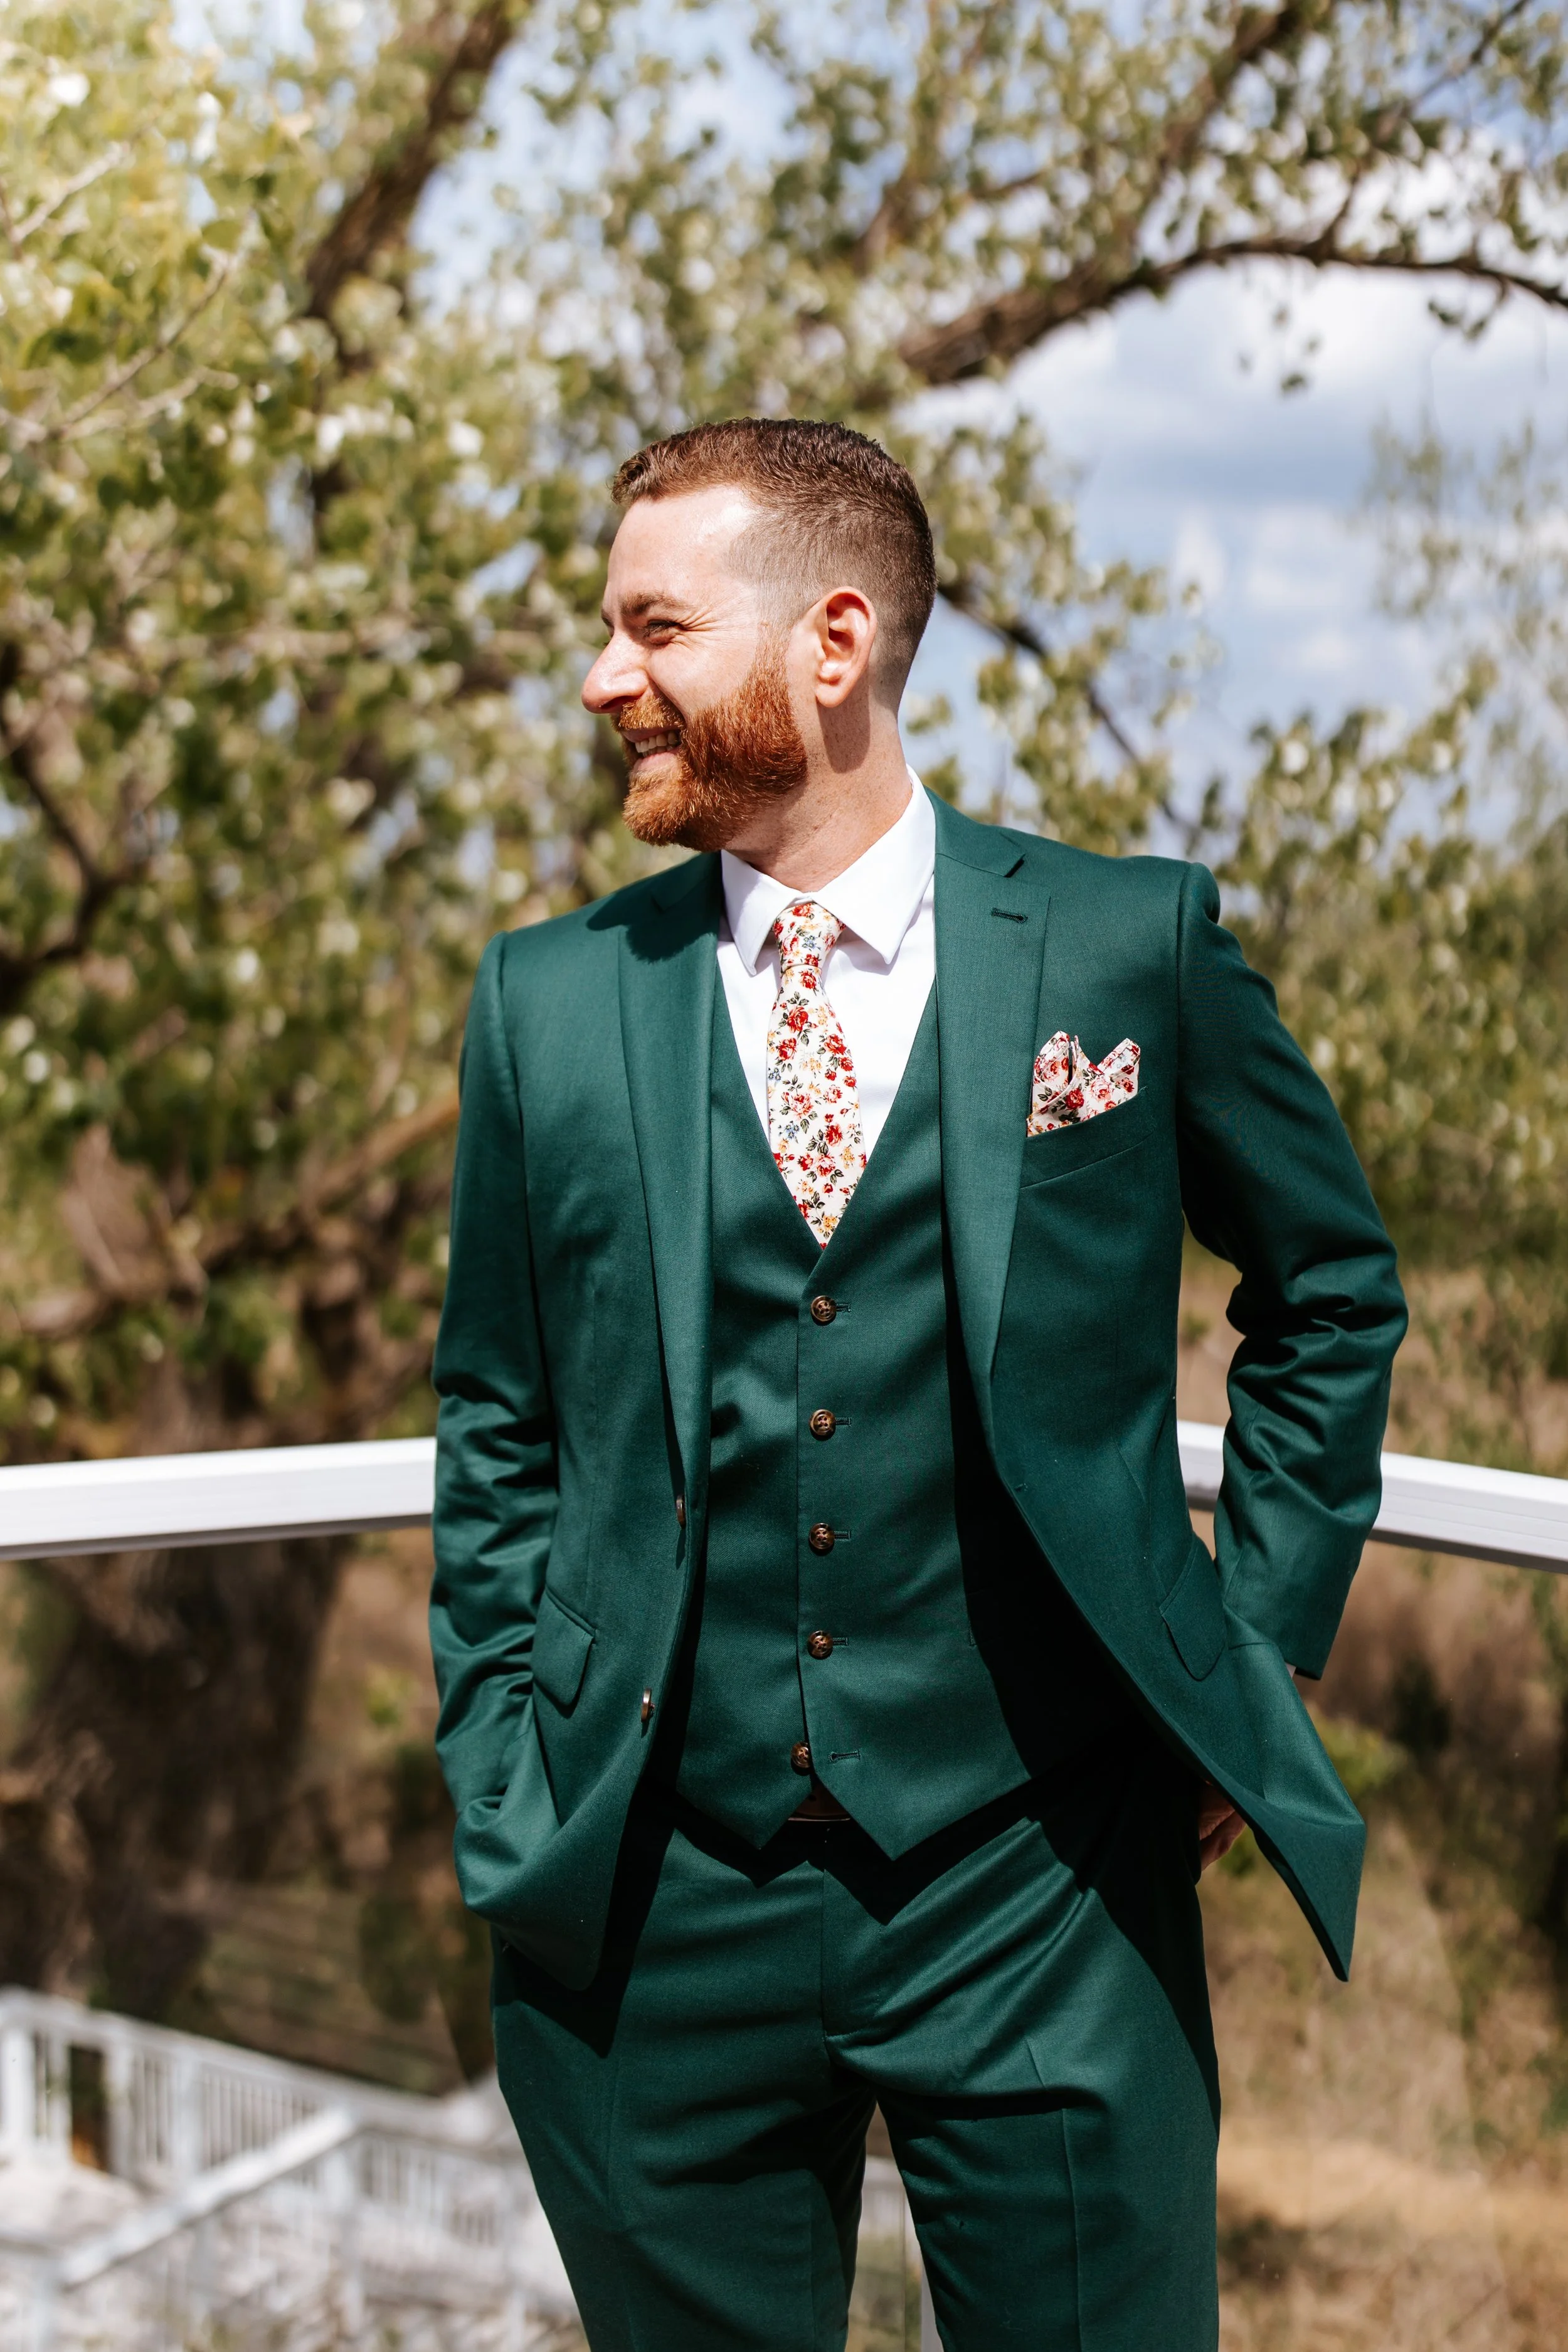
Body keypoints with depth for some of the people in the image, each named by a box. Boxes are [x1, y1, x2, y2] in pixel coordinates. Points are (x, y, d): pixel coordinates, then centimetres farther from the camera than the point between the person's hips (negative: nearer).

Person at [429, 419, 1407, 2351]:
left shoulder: (1131, 944, -1)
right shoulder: (549, 1002, 4)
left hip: (1039, 1894, -1)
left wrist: (1255, 1658, 6)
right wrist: (503, 1794, 5)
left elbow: (1333, 1290, 11)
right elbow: (497, 1430, 11)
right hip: (652, 1906, 2)